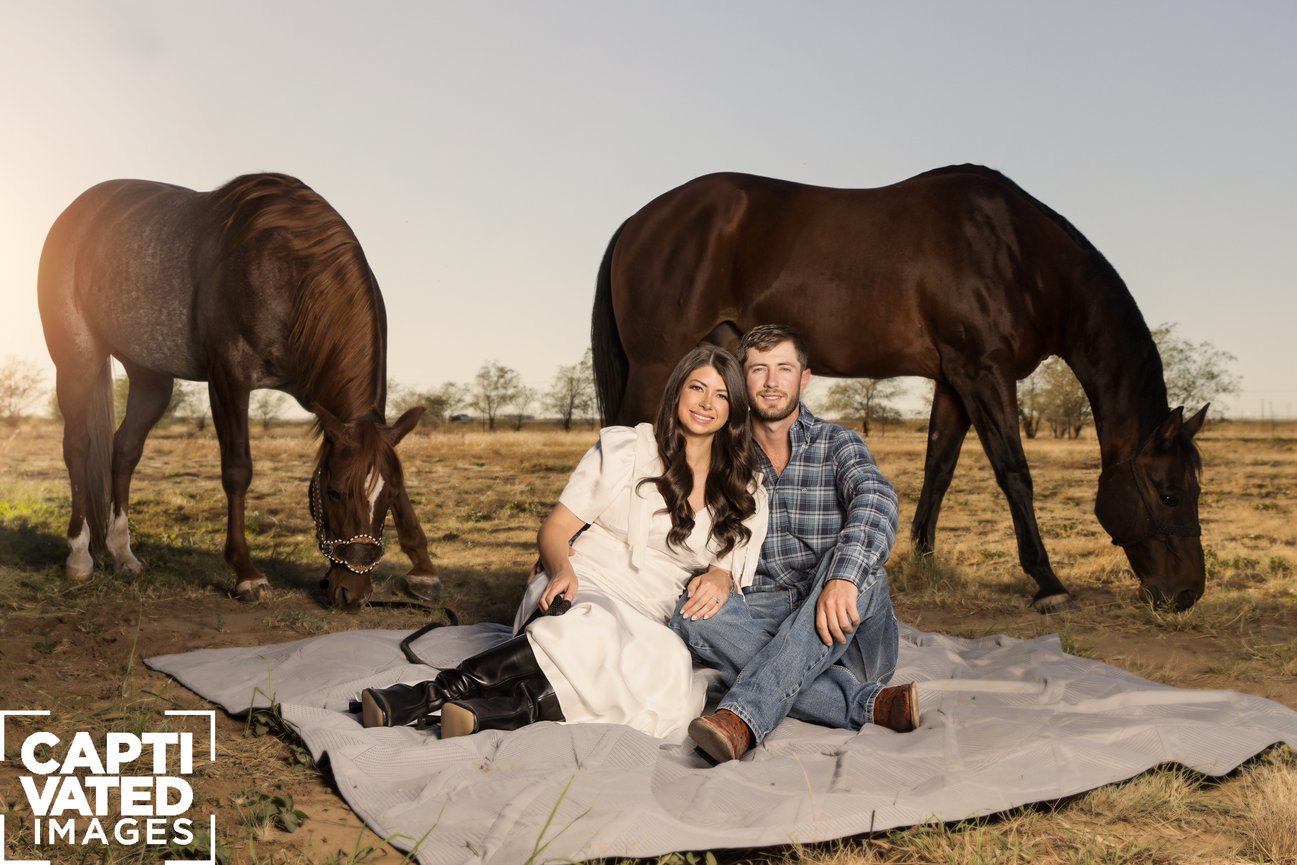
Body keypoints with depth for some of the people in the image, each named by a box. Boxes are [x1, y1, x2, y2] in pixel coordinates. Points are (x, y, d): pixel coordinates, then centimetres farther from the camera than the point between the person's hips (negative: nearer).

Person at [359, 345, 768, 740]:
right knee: (596, 633, -42)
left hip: (649, 627, 2)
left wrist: (718, 578, -8)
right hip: (584, 591, -2)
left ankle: (487, 713, -44)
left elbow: (727, 570, 17)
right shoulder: (625, 449, 5)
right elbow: (554, 530, 2)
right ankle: (438, 691, -41)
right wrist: (562, 570, -20)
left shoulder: (745, 494, 14)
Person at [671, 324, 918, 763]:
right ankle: (869, 704, -34)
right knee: (691, 620, -27)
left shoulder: (837, 444, 1)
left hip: (848, 635, -1)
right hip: (766, 621, 2)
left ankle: (742, 717, -44)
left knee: (851, 557, -32)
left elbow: (875, 500, -20)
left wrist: (844, 577, -40)